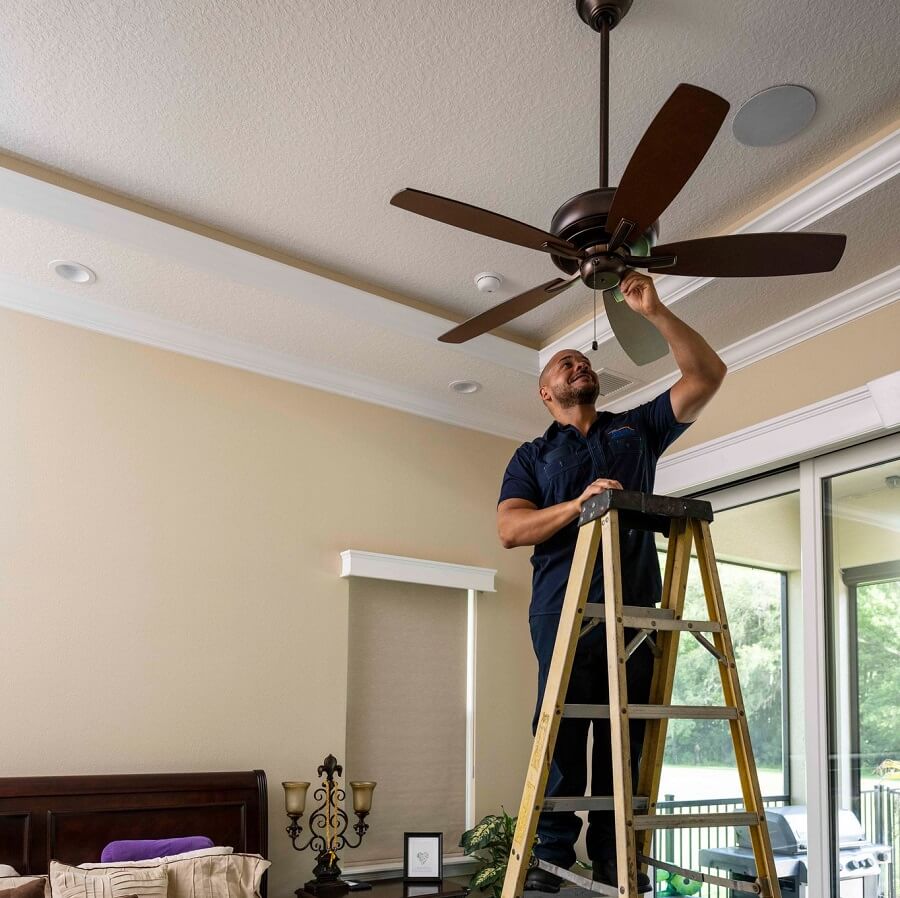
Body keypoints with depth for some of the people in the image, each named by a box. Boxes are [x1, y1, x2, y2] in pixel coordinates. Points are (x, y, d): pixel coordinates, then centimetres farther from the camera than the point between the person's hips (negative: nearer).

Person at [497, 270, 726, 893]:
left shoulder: (638, 428, 21)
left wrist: (654, 312, 5)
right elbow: (510, 528, 1)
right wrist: (578, 503, -15)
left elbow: (707, 374, 13)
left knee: (626, 734, 2)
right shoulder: (534, 455, 16)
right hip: (565, 605, -2)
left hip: (636, 603, 2)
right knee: (563, 730, -5)